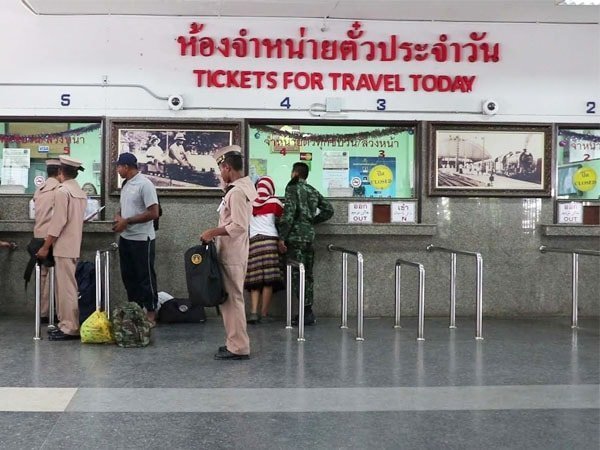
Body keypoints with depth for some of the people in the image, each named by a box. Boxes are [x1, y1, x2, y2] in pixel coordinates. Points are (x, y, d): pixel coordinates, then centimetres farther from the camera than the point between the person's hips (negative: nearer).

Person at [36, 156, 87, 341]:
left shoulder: (62, 191, -13)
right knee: (68, 286, 13)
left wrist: (45, 247, -13)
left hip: (63, 247, -8)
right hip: (74, 246, 8)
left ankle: (70, 328, -3)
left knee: (66, 287, -5)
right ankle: (67, 324, 17)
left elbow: (58, 221, -17)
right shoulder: (81, 193, 11)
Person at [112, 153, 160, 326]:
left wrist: (126, 221, -19)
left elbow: (153, 213, -21)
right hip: (125, 238, 9)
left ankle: (150, 314, 8)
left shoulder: (145, 184, -16)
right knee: (128, 277, 14)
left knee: (145, 277, 0)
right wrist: (118, 216, -1)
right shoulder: (125, 184, 11)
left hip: (142, 240, -9)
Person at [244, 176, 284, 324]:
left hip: (252, 241, 3)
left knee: (255, 280, 2)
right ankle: (264, 314, -2)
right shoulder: (274, 202, 4)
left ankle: (254, 312, -10)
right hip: (270, 240, -3)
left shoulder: (249, 203, 12)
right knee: (268, 280, -2)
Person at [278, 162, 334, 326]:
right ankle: (308, 312, 14)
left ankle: (307, 311, -10)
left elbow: (289, 213, -13)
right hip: (310, 235, 7)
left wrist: (282, 237, -12)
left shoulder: (293, 188, -3)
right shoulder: (313, 191, 17)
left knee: (298, 275, -7)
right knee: (307, 275, 11)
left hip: (296, 236, -7)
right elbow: (328, 209, 17)